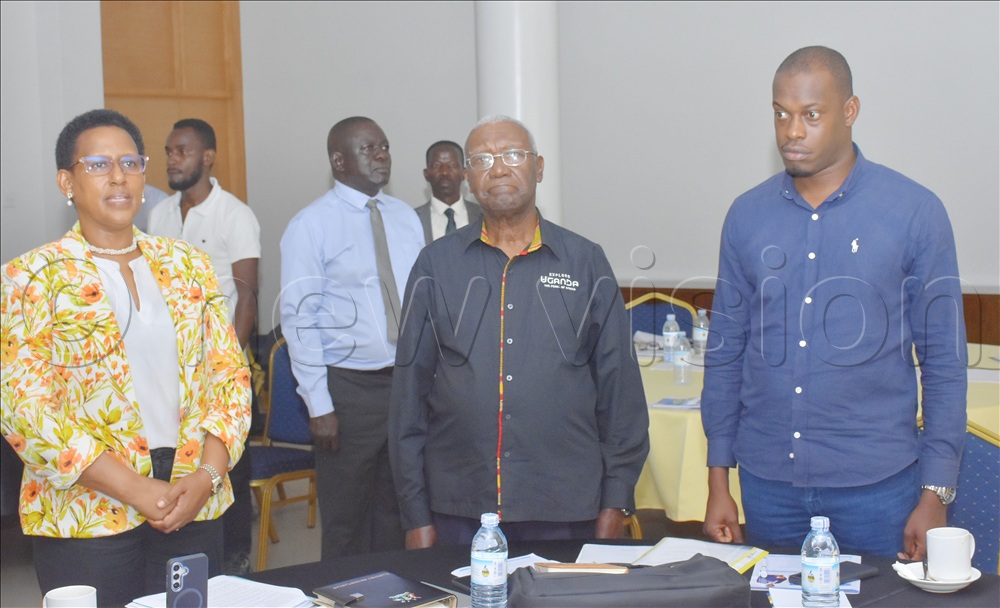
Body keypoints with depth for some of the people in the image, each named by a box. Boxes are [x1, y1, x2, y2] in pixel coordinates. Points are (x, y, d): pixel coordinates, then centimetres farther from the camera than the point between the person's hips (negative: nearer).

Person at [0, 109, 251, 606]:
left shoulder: (187, 265, 9)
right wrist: (137, 490, -15)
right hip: (86, 516, -3)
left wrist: (207, 476, -9)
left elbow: (230, 376, 7)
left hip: (196, 506, 3)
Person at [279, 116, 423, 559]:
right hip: (350, 386, -5)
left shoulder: (406, 218, 8)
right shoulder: (311, 226, -8)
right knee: (347, 521, 6)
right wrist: (319, 405, -14)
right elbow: (299, 320, -10)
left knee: (398, 512, 15)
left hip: (410, 380, 5)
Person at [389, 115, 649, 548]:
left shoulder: (586, 263, 5)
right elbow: (410, 391, 5)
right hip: (459, 511, 0)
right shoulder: (436, 266, 5)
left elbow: (619, 386, 5)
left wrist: (615, 501, 1)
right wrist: (416, 515, 1)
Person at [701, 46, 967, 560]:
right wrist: (718, 482, 6)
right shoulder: (747, 215, 4)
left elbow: (943, 359, -2)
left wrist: (935, 495, -5)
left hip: (875, 484, -2)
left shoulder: (915, 213, -4)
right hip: (767, 483, 3)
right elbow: (725, 351, 8)